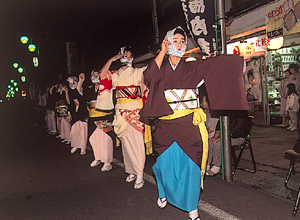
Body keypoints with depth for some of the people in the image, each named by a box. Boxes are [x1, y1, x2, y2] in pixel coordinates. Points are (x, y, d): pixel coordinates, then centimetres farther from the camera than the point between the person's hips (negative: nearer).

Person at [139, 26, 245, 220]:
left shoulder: (191, 68, 9)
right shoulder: (161, 68, 7)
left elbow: (216, 63, 2)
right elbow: (149, 77, -14)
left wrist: (242, 56, -7)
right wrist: (163, 52, -9)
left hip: (189, 125, 0)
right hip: (166, 126, 0)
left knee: (190, 165, 0)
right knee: (165, 163, 8)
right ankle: (165, 193, 39)